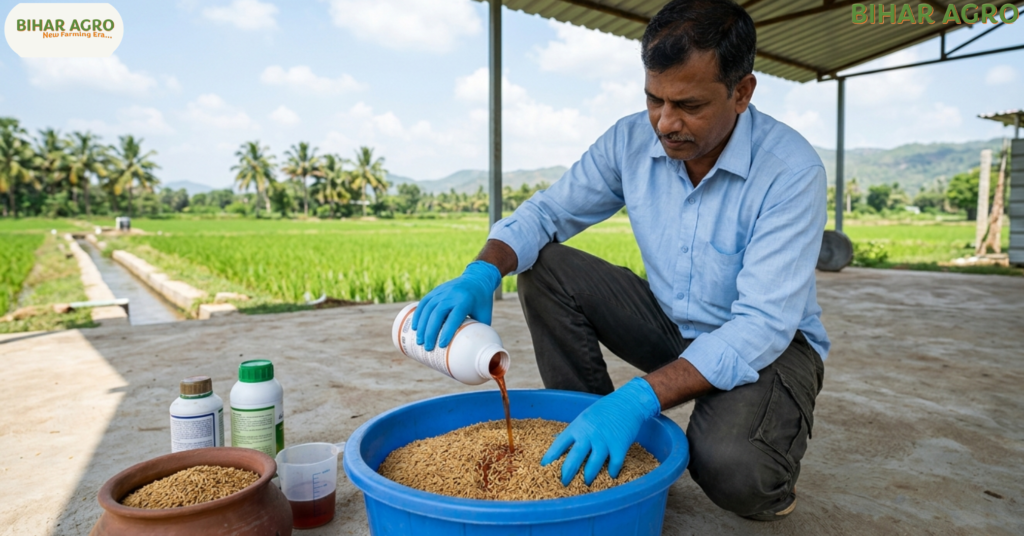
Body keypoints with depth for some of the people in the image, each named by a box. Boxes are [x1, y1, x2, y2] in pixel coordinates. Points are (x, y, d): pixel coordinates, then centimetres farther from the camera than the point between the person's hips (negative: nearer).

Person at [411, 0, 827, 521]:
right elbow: (546, 211, -7)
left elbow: (763, 324, -31)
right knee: (545, 268, -14)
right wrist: (482, 272, -29)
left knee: (729, 469, -35)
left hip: (768, 343, -4)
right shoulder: (631, 140, -11)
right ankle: (587, 442, -3)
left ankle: (768, 464, 5)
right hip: (668, 323, 5)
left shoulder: (792, 171, -25)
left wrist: (640, 397, -43)